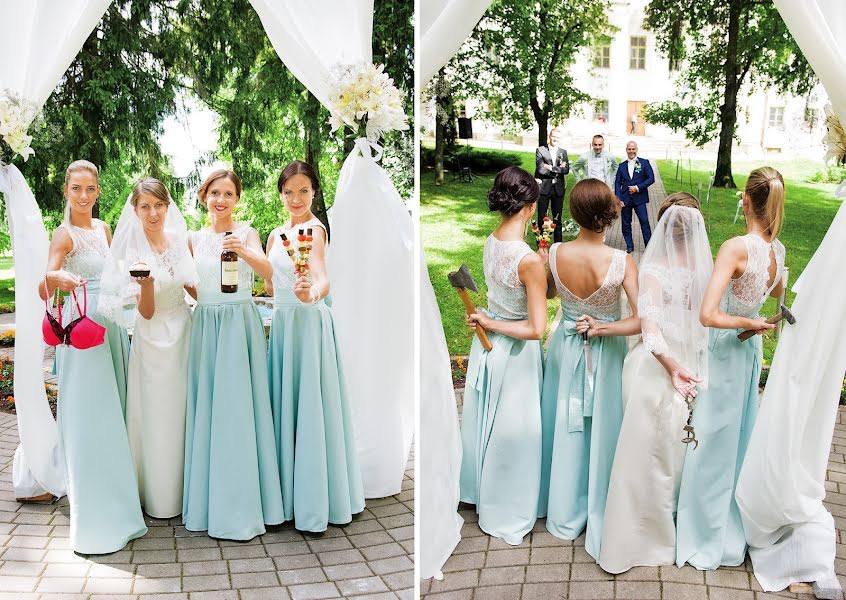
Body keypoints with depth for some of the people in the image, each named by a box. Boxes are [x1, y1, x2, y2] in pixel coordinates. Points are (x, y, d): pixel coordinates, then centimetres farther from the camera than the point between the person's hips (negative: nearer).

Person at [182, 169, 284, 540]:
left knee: (238, 409, -4)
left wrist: (243, 251, -36)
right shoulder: (195, 239, 10)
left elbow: (267, 271, -19)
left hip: (240, 324, -4)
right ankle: (208, 500, 19)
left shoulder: (246, 233, -1)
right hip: (205, 325, 4)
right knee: (206, 409, 6)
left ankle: (241, 506, 6)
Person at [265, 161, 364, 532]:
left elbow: (322, 278, -31)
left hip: (308, 322, -8)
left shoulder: (314, 229, -13)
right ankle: (290, 492, 26)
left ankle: (315, 504, 6)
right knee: (286, 404, 13)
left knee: (309, 406, -4)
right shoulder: (277, 234, 12)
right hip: (282, 321, 8)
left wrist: (313, 293, -48)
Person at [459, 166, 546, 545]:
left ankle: (480, 490, 46)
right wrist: (492, 324, -17)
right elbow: (536, 329, -27)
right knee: (511, 431, 11)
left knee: (486, 420, 24)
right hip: (515, 352, -7)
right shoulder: (530, 261, -29)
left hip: (488, 344, 7)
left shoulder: (490, 242, -7)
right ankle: (507, 514, 29)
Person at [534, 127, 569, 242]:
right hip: (544, 188, -3)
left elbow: (566, 170, -2)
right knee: (542, 217, 2)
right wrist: (558, 169, -10)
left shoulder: (563, 152, 11)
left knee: (557, 218, 9)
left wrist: (551, 168, -13)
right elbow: (541, 169, -14)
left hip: (558, 189, 3)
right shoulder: (540, 150, -1)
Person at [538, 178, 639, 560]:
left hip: (566, 350, 3)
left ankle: (565, 514, 37)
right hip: (605, 356, -3)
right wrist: (602, 328, -18)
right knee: (602, 432, 12)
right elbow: (644, 320, -25)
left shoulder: (555, 254, -17)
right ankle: (600, 519, 26)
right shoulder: (622, 262, -23)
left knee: (566, 429, 19)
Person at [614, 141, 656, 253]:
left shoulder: (644, 163, 3)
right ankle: (629, 246, 15)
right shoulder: (622, 166, 11)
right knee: (626, 223, 5)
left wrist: (638, 187, -11)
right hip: (625, 199, 3)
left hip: (639, 198, -3)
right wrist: (618, 199, -3)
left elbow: (651, 178, -2)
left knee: (644, 221, -5)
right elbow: (617, 183, 8)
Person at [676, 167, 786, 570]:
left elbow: (707, 315, -32)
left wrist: (746, 322, -18)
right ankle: (733, 526, 37)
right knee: (739, 433, 20)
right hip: (751, 347, 7)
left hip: (724, 350, -7)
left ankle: (706, 536, 22)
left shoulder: (735, 248, -26)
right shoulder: (777, 249, -3)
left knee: (712, 438, 7)